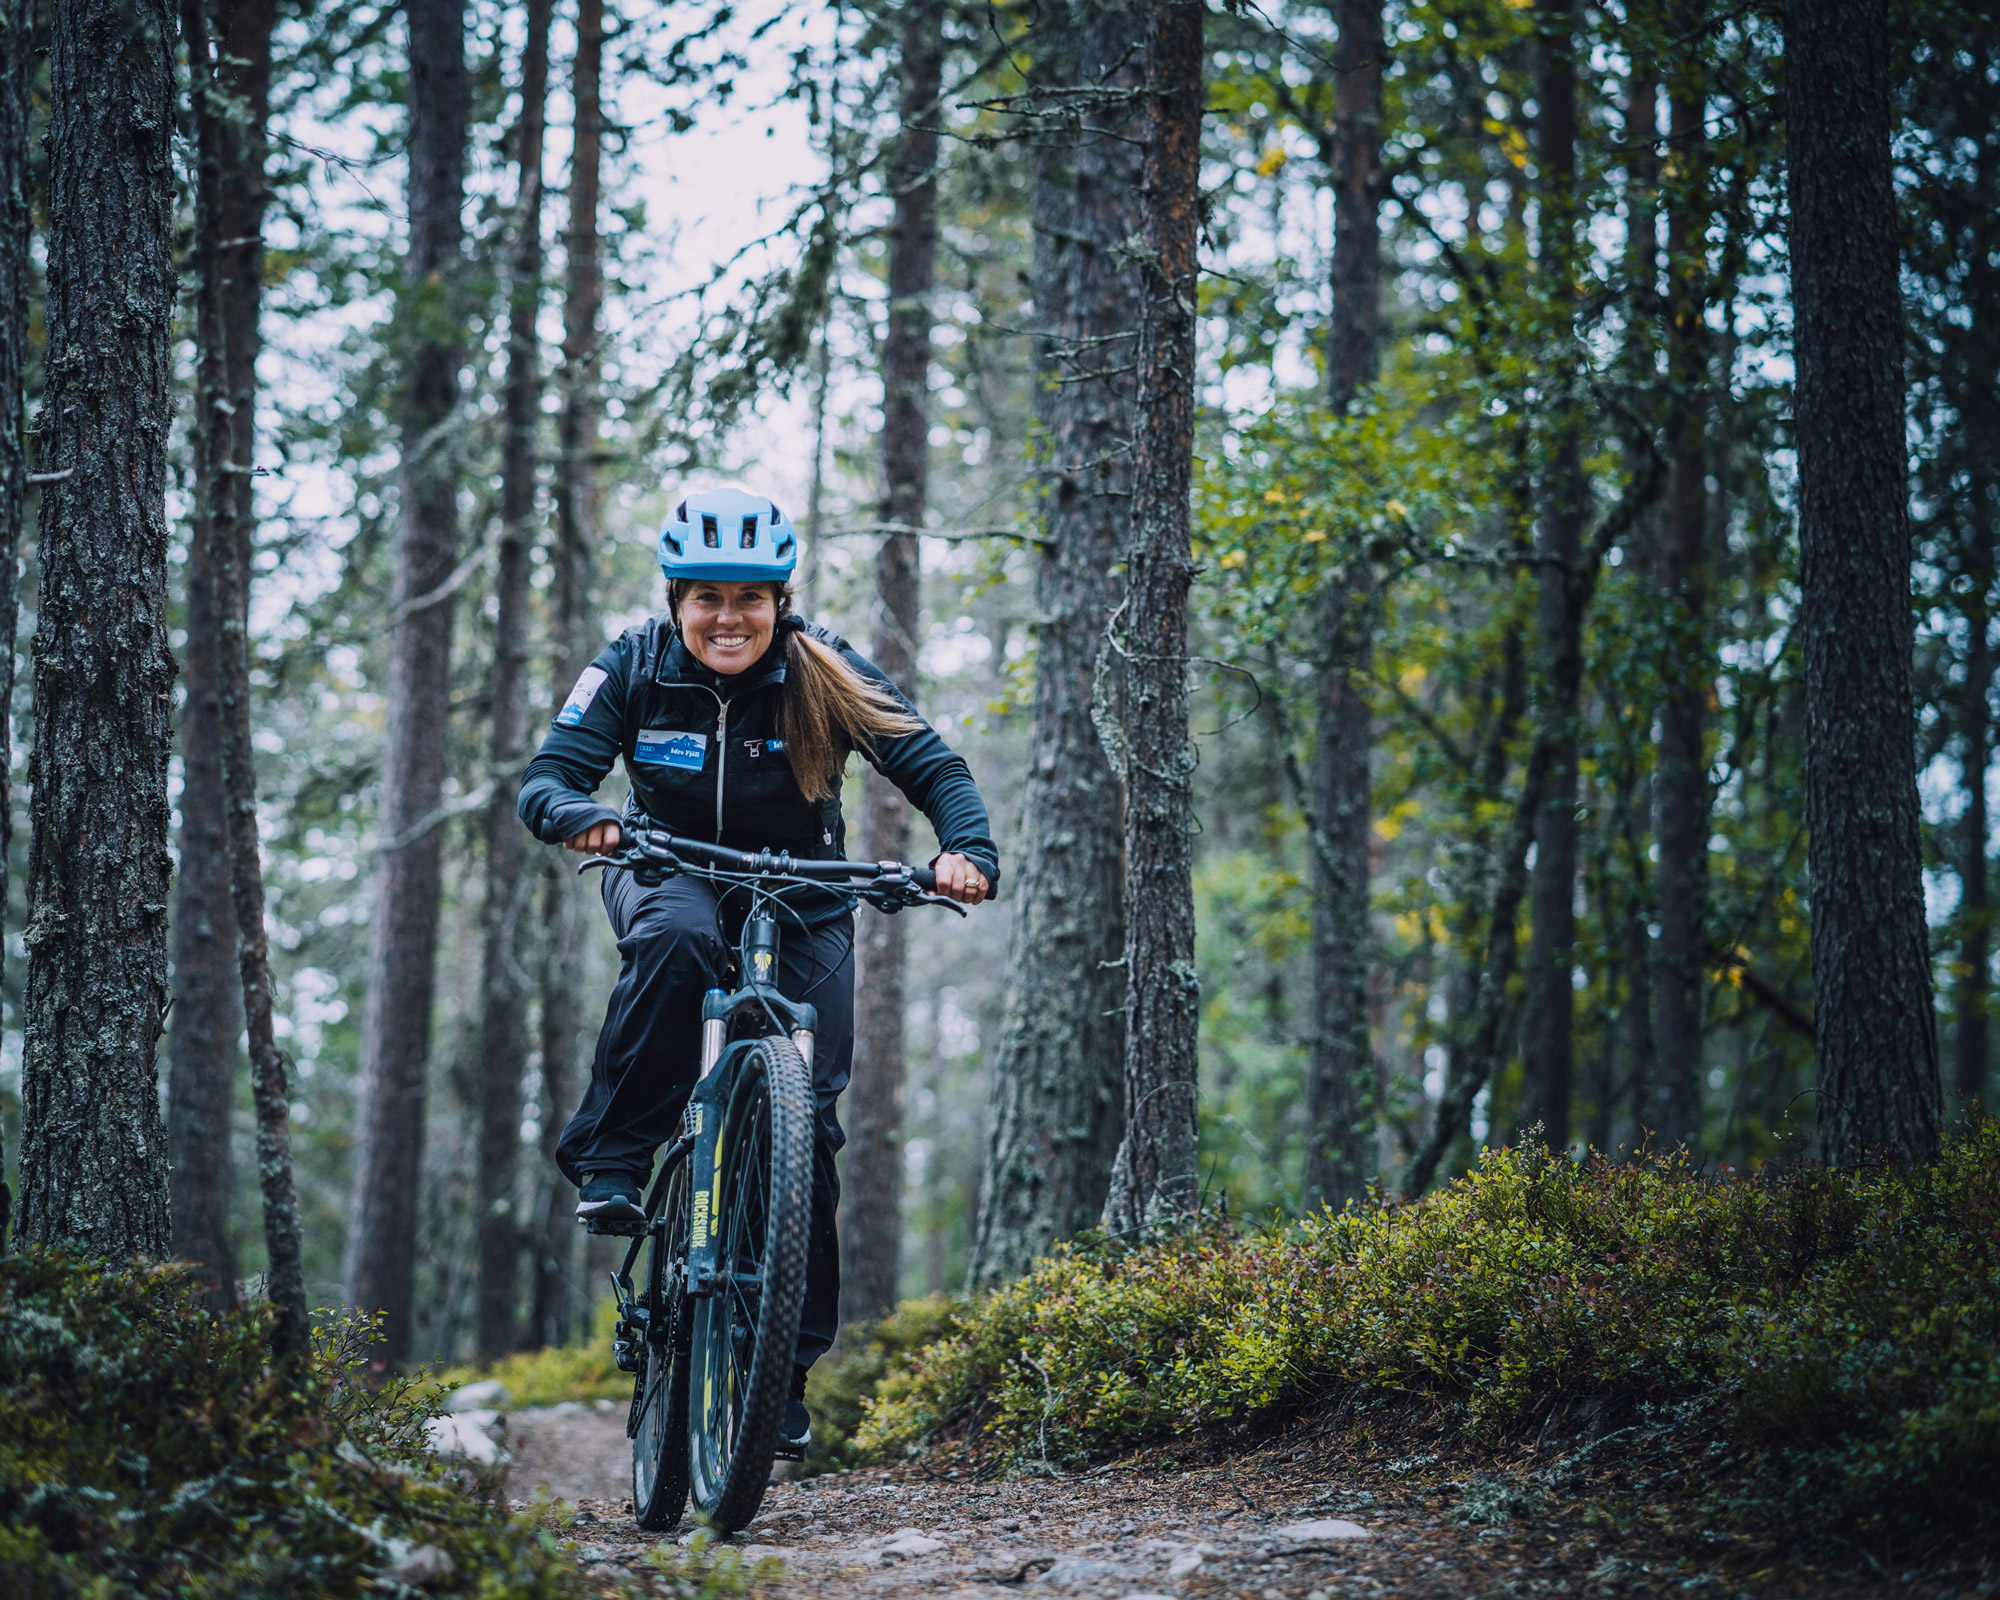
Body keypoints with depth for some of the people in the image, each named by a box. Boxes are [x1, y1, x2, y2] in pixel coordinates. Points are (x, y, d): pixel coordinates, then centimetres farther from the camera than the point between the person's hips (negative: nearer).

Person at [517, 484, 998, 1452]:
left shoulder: (826, 675, -16)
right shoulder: (634, 668, -15)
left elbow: (934, 769, -18)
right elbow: (546, 775, -19)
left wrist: (969, 851, -39)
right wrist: (579, 814, -43)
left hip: (800, 897, 0)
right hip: (672, 869, 0)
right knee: (675, 937, -39)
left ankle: (789, 1363, -1)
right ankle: (609, 1160, -26)